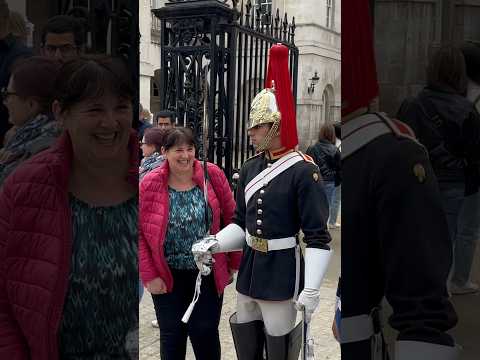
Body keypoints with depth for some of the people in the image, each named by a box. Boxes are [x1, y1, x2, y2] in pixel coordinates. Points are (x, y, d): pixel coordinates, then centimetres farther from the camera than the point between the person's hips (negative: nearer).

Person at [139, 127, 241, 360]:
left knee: (206, 332, 9)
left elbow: (231, 218, -1)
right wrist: (149, 276, -8)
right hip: (168, 276, 0)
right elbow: (139, 233, -5)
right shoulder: (150, 183, -8)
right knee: (172, 334, 14)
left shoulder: (213, 175, -7)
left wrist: (234, 262, 0)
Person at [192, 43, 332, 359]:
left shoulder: (304, 171, -16)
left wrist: (312, 288, -24)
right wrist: (214, 243, -6)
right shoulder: (250, 168, 5)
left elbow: (318, 238, -17)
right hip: (249, 268, 7)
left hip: (282, 274, -6)